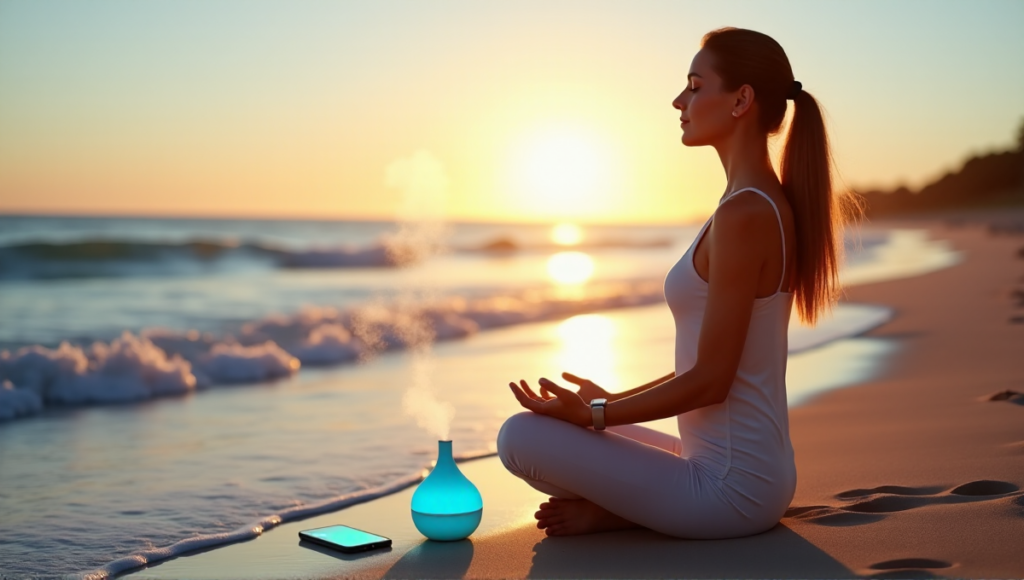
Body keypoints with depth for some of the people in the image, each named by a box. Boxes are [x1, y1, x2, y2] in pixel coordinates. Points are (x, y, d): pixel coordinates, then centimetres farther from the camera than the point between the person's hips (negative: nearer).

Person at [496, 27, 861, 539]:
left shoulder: (743, 214, -22)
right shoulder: (772, 203, 8)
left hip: (730, 487, -10)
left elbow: (710, 380, -21)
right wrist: (612, 401, 14)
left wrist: (599, 413, -11)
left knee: (520, 436, -13)